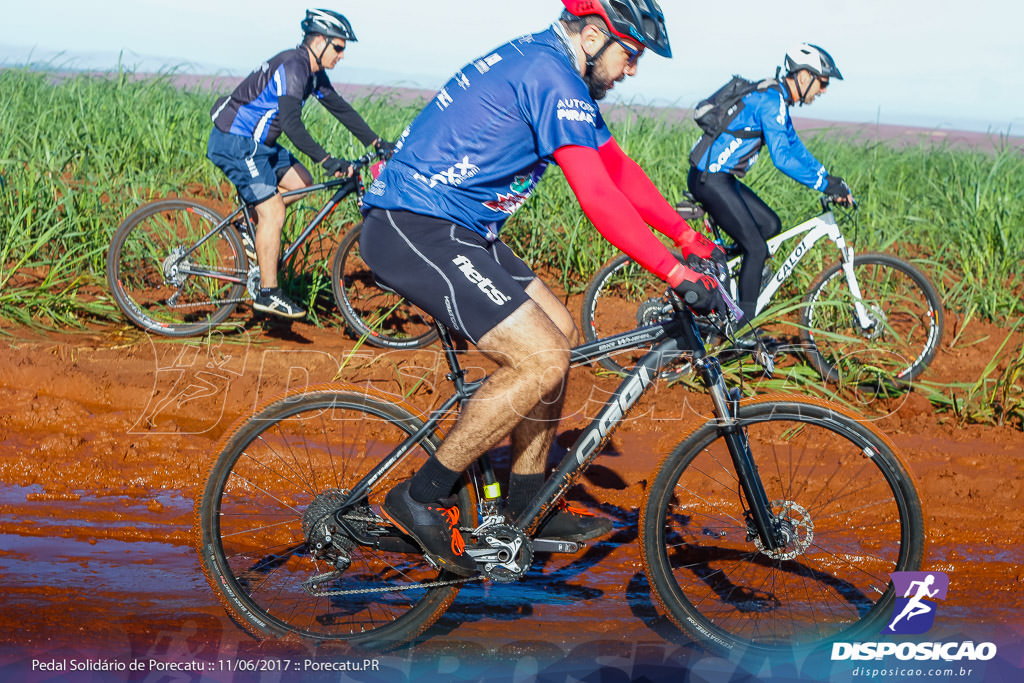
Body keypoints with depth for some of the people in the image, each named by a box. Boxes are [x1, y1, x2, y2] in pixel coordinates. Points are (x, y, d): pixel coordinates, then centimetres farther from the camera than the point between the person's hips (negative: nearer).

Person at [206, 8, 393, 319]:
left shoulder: (312, 71, 8)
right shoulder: (292, 68, -23)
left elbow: (339, 107, 14)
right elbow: (292, 124, -34)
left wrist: (377, 142, 9)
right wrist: (327, 160, -39)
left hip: (256, 142, 10)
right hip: (234, 143, -10)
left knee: (300, 182, 8)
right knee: (273, 212, -12)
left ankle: (248, 231, 17)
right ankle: (268, 294, -8)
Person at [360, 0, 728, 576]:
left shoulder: (544, 65, 15)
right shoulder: (551, 76, -17)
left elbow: (617, 167, 20)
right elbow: (598, 197, -24)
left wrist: (690, 237, 17)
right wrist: (677, 275, -25)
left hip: (454, 227, 11)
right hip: (413, 230, -11)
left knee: (560, 332, 12)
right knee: (543, 360, -17)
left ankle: (527, 507, 20)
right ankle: (420, 498, -5)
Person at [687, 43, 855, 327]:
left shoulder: (776, 100, 16)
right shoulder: (770, 100, -16)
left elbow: (795, 148, 22)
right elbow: (782, 158, -24)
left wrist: (831, 181, 15)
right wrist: (825, 184, -20)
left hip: (719, 177, 10)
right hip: (709, 178, -10)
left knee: (770, 224, 14)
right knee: (757, 248, -8)